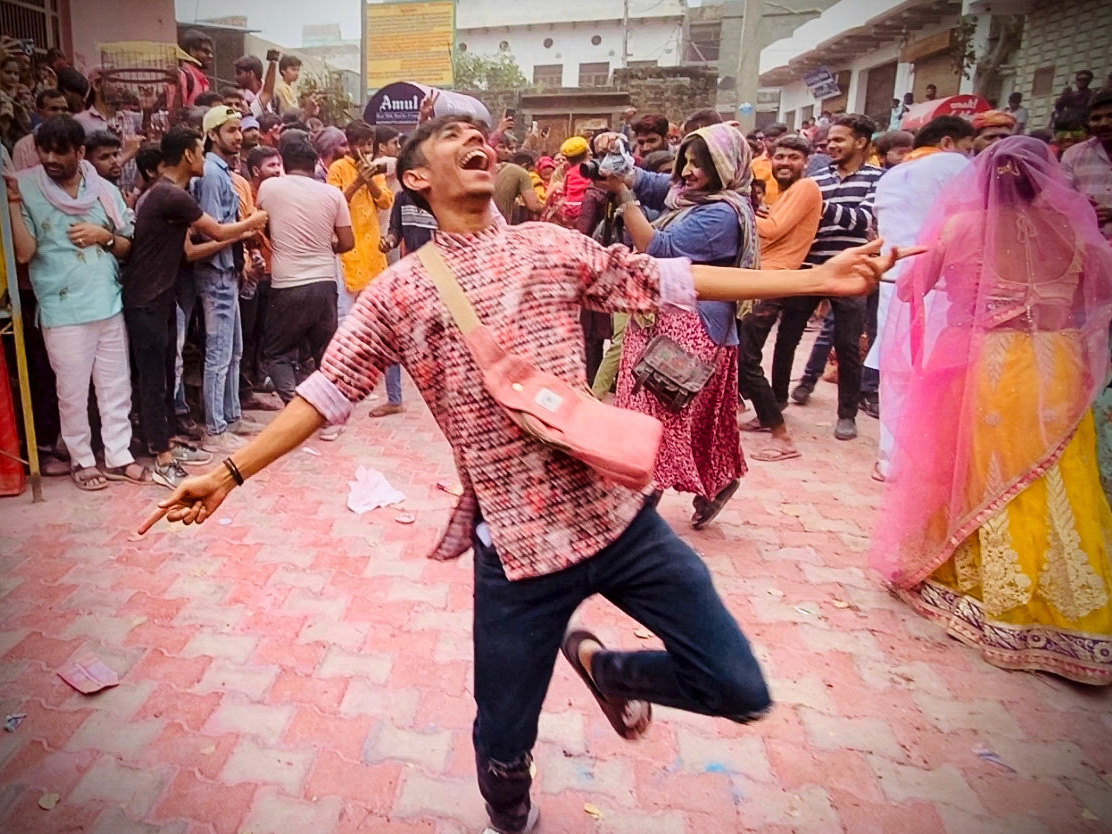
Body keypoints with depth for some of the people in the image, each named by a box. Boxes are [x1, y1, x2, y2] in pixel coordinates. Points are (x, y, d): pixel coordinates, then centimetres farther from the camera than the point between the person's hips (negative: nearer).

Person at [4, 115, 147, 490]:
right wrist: (13, 203, -19)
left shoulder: (105, 190, 5)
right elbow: (23, 252, -12)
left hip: (109, 305, 3)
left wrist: (103, 236, -8)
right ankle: (82, 460, 22)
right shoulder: (28, 191, -4)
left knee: (116, 385, 11)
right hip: (63, 311, -3)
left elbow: (128, 245, 11)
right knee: (73, 392, 6)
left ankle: (118, 456, 24)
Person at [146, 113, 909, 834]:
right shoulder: (398, 293, 3)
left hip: (616, 513, 3)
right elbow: (327, 392, 4)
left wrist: (817, 280, 5)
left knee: (741, 691, 6)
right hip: (517, 541, -2)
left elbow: (666, 281, 8)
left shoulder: (554, 247, 9)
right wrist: (231, 472, -4)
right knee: (503, 744, 14)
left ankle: (605, 667, 34)